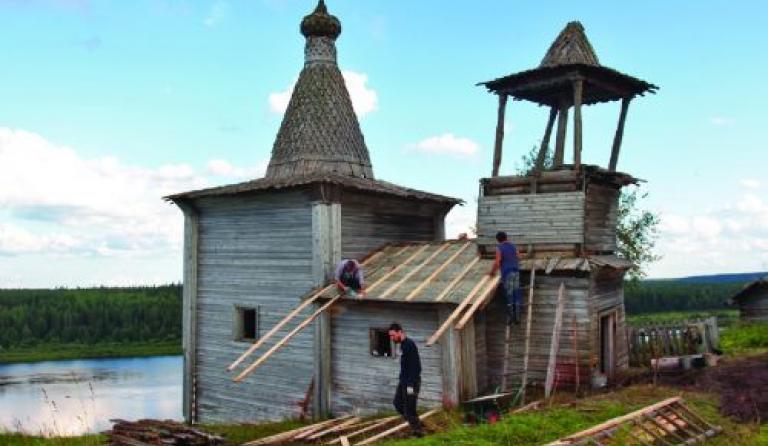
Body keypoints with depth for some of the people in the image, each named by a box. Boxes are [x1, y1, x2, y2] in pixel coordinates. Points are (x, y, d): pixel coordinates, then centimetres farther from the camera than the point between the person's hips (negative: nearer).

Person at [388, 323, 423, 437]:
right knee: (397, 403, 15)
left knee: (409, 407, -6)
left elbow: (414, 366, -23)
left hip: (411, 382, -10)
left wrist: (410, 385, -24)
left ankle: (417, 430, 6)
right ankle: (416, 423, 22)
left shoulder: (409, 344, -18)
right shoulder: (403, 345, 12)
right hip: (404, 381, 10)